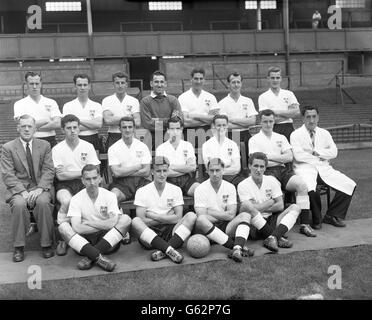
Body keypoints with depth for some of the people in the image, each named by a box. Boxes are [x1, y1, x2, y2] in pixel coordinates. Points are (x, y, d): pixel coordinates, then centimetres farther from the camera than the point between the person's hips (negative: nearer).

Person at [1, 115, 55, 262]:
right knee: (19, 204, -32)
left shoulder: (45, 146, 9)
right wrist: (23, 191, -17)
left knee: (43, 202, -31)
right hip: (18, 188, 0)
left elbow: (48, 171, 2)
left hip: (40, 187, 1)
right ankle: (18, 247, -17)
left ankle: (46, 244, -17)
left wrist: (39, 189, -15)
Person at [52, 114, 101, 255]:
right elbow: (60, 176, -5)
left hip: (85, 183, 1)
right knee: (67, 201, -35)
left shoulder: (88, 147, 7)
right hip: (65, 185, -1)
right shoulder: (57, 149, 3)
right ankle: (62, 237, -15)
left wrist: (69, 173, -7)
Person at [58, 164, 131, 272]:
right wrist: (103, 225, -14)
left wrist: (89, 223, -12)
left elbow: (113, 222, -18)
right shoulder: (76, 199, -3)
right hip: (85, 240, 0)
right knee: (63, 227, -24)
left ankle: (90, 257, -30)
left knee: (126, 219, -24)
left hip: (108, 241, 0)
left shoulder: (109, 195, -3)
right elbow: (77, 228, -16)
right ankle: (99, 258, -40)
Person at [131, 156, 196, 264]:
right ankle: (169, 250, -37)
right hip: (149, 232, -2)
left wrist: (153, 216, -6)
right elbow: (142, 220, -8)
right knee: (135, 221, -31)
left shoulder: (176, 190, 9)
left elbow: (178, 218, -2)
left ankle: (163, 251, -34)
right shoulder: (142, 191, 3)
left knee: (191, 216, -21)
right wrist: (168, 218, -7)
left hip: (170, 231, 2)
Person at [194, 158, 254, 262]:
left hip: (227, 228, 3)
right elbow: (201, 216, -13)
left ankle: (237, 249, -45)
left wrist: (210, 212, -7)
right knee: (201, 220, -34)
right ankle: (238, 247, -35)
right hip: (209, 227, -2)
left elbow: (231, 215, -4)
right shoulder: (200, 189, -2)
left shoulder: (230, 187, 5)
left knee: (245, 215, -20)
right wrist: (223, 216, -9)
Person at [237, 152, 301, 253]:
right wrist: (271, 201, -7)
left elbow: (280, 206, 1)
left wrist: (261, 208, -9)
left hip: (271, 220, 4)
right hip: (254, 224, -4)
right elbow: (246, 207, -16)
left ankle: (272, 238, -41)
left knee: (295, 207, -16)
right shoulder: (243, 185, -3)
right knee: (246, 205, -32)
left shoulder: (271, 180, 6)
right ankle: (278, 237, -34)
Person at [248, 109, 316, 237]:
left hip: (284, 170, 4)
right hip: (267, 172, -4)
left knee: (302, 184, -24)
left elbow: (290, 157, 9)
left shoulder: (281, 138, 23)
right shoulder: (254, 140, 11)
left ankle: (304, 224, -22)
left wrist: (270, 157, -1)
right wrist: (280, 159, 1)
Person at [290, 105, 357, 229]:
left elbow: (333, 152, 5)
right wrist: (319, 158, -4)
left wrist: (317, 152, -7)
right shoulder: (296, 134, 3)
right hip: (305, 168, -5)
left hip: (324, 168, 5)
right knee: (310, 189, -36)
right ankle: (316, 219, -9)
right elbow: (298, 156, -12)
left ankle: (332, 215, 1)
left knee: (350, 185, -13)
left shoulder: (324, 133, 18)